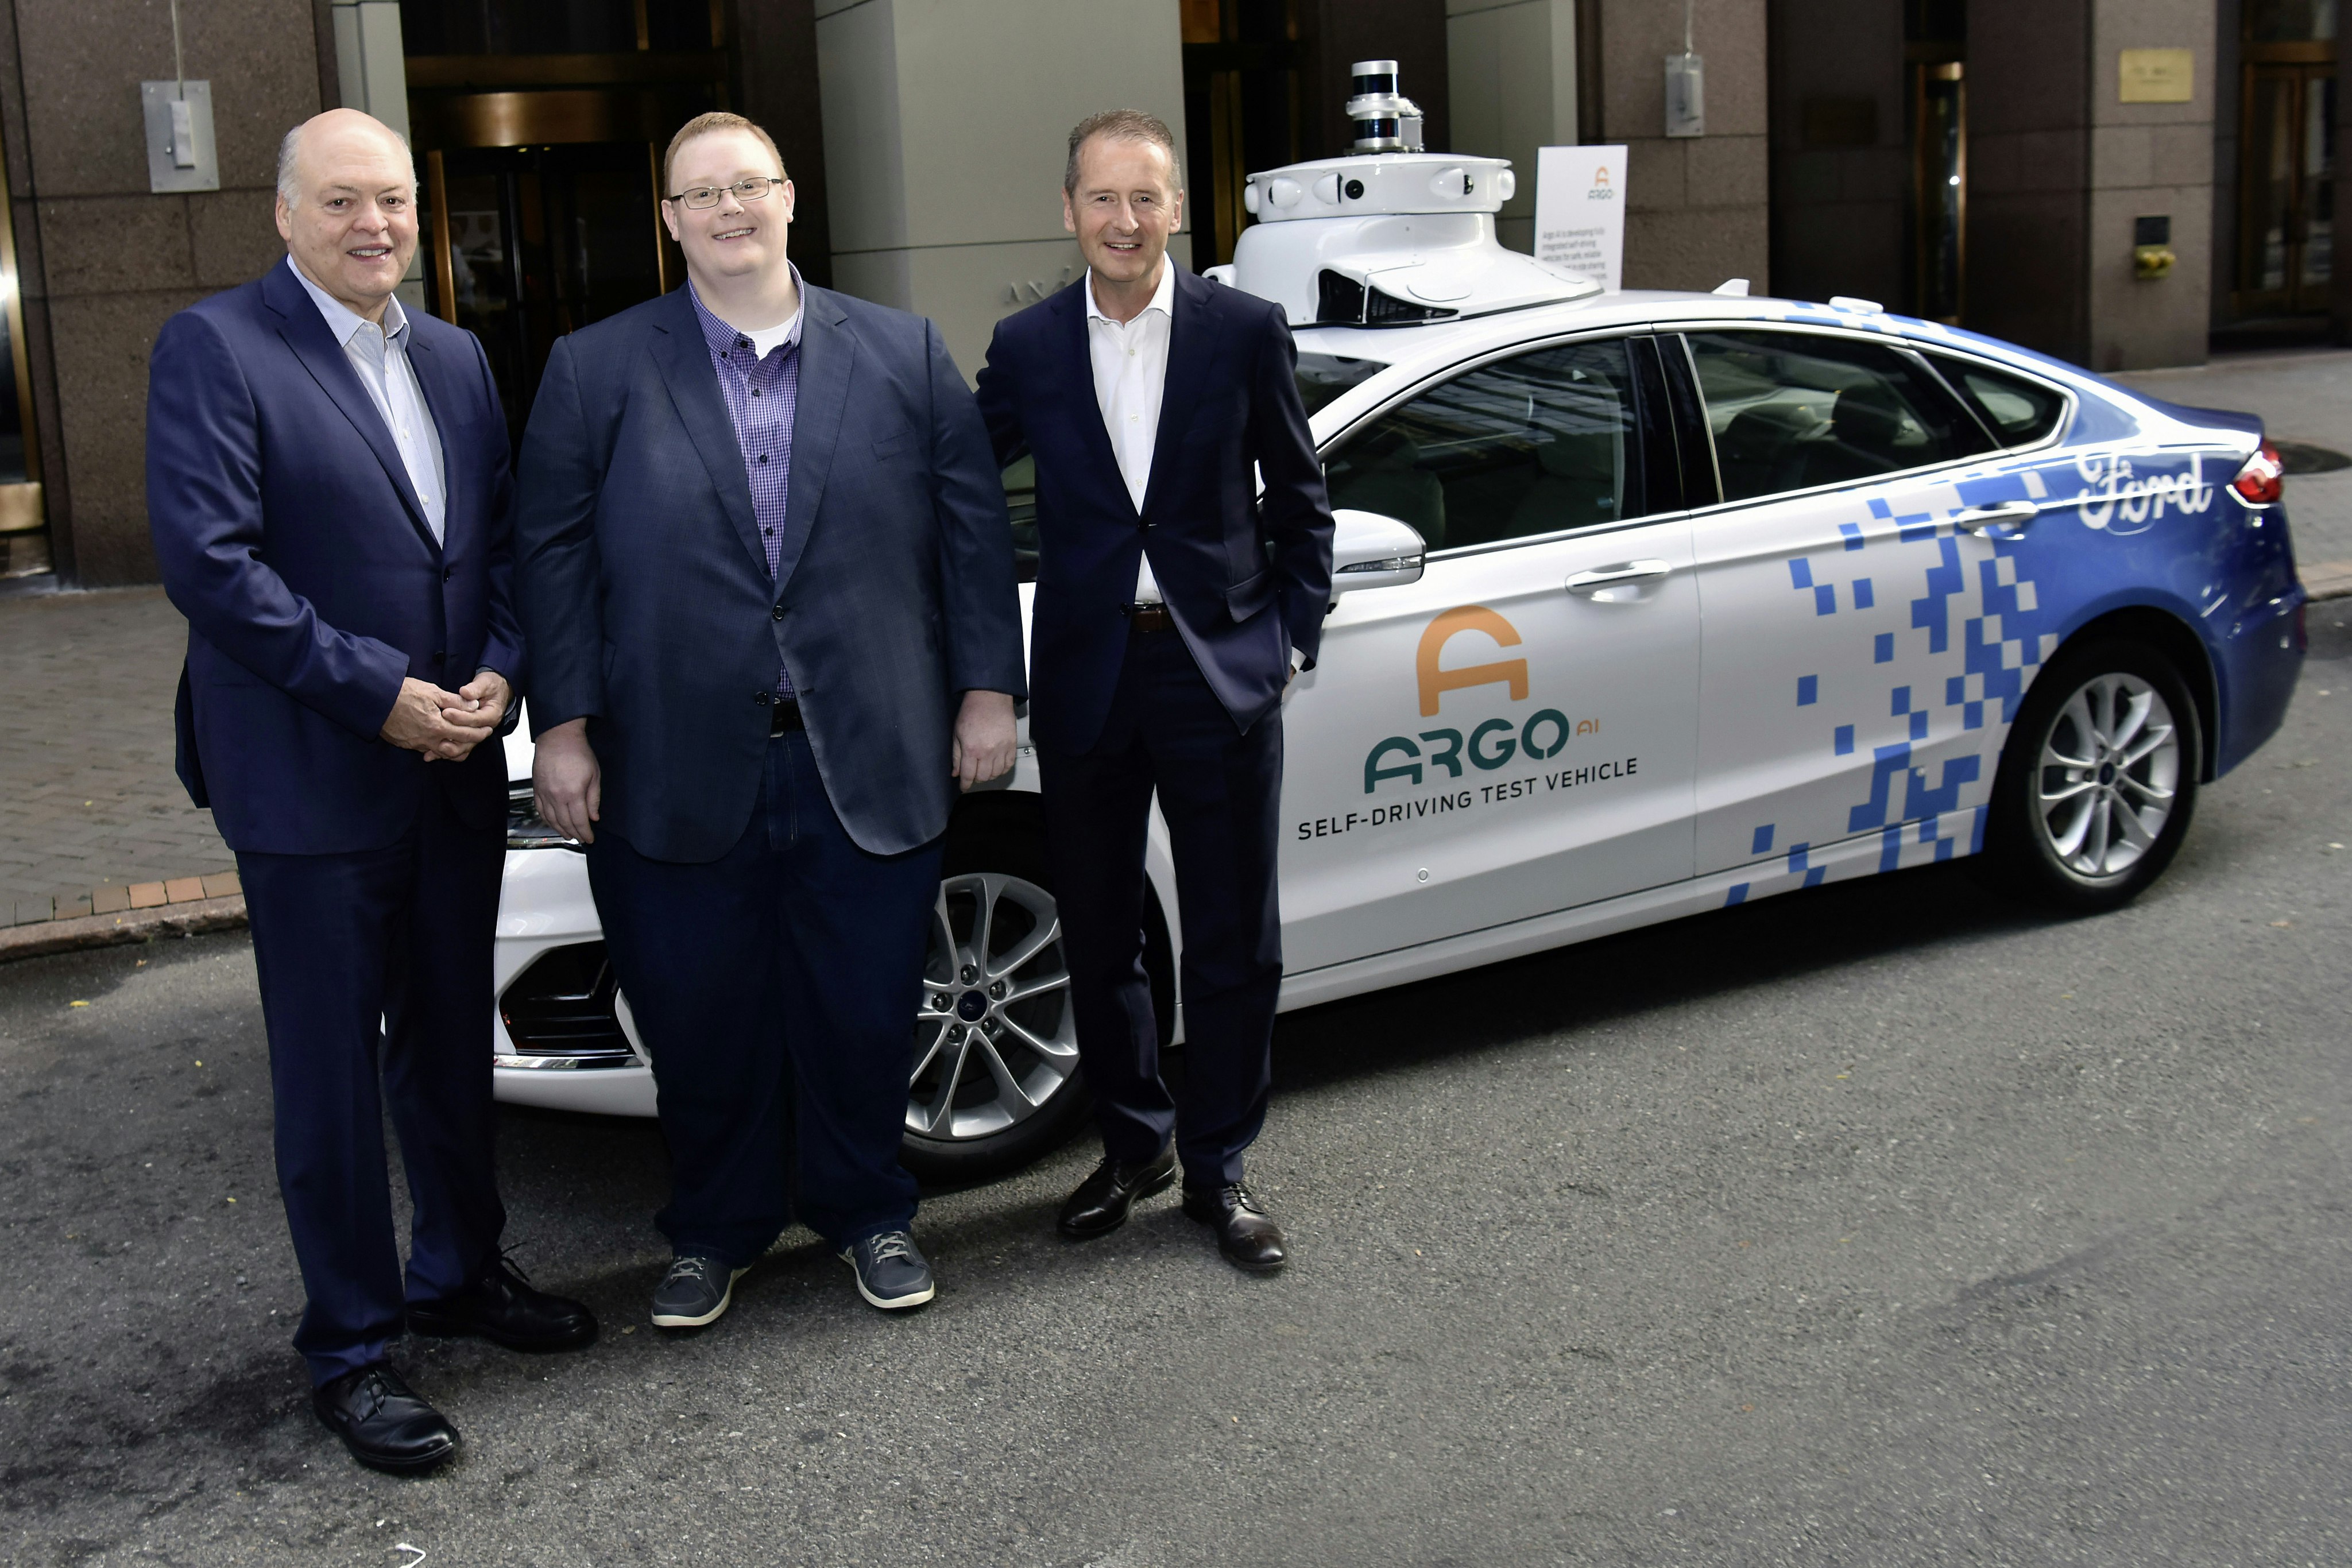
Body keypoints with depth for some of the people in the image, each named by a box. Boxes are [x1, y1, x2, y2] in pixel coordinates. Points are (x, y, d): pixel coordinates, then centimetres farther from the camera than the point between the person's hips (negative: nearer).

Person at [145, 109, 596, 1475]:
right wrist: (380, 694, -18)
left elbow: (506, 537, 12)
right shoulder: (214, 347, -9)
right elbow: (208, 557, -17)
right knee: (333, 1075, 4)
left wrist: (498, 671, -7)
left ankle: (462, 1267, 37)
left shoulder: (456, 357, 11)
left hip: (456, 767, 6)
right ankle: (351, 1348, 17)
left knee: (451, 1043, 18)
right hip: (313, 782, -6)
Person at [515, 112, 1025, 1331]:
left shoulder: (905, 356, 6)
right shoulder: (595, 372, 4)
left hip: (867, 764, 1)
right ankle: (714, 1232, 30)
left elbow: (974, 528, 6)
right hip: (679, 768, 0)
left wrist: (988, 688, 1)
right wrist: (561, 726, -5)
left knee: (864, 1007, 11)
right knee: (700, 1022, 10)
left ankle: (866, 1214, 32)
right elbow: (552, 554, 1)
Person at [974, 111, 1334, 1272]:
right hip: (1085, 675, 2)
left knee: (1235, 941, 6)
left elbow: (1299, 501, 5)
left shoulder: (1246, 331, -2)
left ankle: (1219, 1167, 22)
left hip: (1221, 669, -2)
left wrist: (1293, 634, -1)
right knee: (1097, 934, 13)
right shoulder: (1028, 346, 2)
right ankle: (1133, 1143, 31)